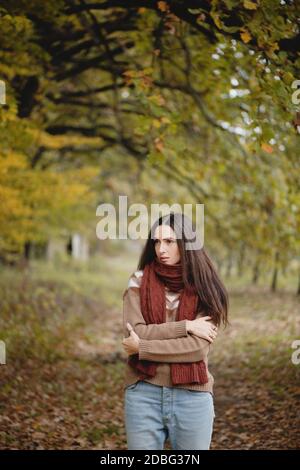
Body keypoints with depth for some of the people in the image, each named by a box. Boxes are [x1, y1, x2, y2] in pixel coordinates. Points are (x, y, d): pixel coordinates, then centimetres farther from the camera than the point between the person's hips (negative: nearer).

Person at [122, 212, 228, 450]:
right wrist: (185, 326, -15)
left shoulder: (205, 289, -2)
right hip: (144, 394, 0)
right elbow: (134, 333, -11)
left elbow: (198, 347, -12)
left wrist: (141, 348, -12)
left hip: (192, 397, 0)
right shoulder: (139, 282, 1)